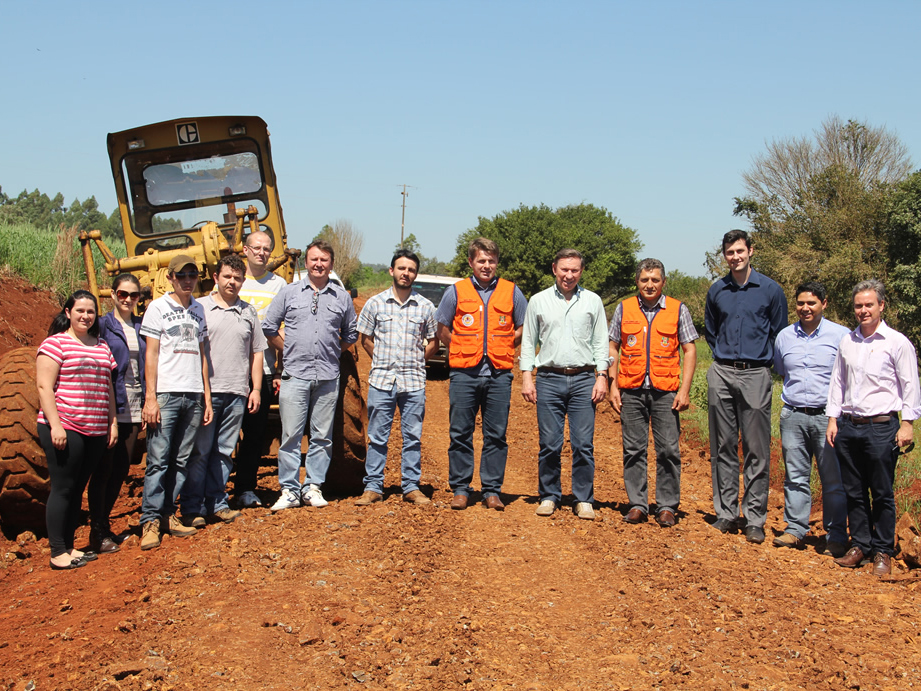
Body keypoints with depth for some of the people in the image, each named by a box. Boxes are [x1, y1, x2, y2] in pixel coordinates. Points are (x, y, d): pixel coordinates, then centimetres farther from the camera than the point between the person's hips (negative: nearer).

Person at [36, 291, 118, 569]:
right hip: (64, 429, -6)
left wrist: (112, 422, 14)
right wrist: (55, 424, -16)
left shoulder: (102, 347, 17)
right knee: (63, 489, -4)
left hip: (95, 431, 6)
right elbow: (44, 387, -9)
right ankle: (58, 552, 2)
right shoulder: (55, 343, -3)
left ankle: (69, 546, 18)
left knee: (78, 489, 10)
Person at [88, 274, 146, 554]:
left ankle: (105, 523, 23)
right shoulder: (103, 325, -4)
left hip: (134, 408, 5)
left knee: (122, 469, 10)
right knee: (103, 469, -1)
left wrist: (147, 404, 9)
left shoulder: (140, 327, 12)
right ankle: (97, 532, 6)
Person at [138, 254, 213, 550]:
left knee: (181, 460, 6)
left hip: (193, 396, 5)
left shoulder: (199, 310, 15)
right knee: (158, 459, -7)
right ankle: (150, 520, -3)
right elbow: (151, 354, -3)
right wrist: (150, 398, -10)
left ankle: (168, 514, 13)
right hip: (166, 394, -5)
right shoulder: (158, 308, 2)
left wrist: (207, 398, 13)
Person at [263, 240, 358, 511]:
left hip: (328, 377, 2)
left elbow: (350, 335, 20)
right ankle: (289, 490, 4)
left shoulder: (342, 297, 10)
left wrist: (331, 352, 12)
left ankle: (313, 487, 14)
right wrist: (289, 351, 8)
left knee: (322, 436, 5)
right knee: (291, 435, -2)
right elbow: (269, 328, 11)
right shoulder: (289, 292, 7)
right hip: (295, 375, -1)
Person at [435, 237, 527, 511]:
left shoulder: (511, 292, 6)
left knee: (496, 435, 3)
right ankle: (460, 489, 11)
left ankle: (492, 490, 11)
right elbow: (443, 330, 13)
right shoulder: (456, 291, 5)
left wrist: (501, 348, 6)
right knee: (460, 434, 2)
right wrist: (463, 352, 6)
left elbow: (524, 328, 14)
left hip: (499, 375, 0)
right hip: (464, 374, 0)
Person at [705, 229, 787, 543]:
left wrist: (761, 362, 7)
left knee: (757, 450, -2)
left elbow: (779, 333, 10)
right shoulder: (716, 291, 10)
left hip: (756, 376, -3)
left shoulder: (770, 290, 1)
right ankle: (726, 513, 13)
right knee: (723, 447, 6)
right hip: (722, 375, 3)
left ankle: (755, 518, 3)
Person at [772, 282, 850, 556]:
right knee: (795, 477, 7)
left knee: (834, 480, 1)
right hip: (793, 416, 3)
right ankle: (795, 530, 15)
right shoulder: (784, 337, 11)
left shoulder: (841, 335, 0)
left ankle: (836, 536, 9)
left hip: (828, 417, -3)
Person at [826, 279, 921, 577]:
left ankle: (883, 552, 11)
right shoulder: (847, 342, 11)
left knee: (882, 494, 1)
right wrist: (833, 419, 11)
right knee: (854, 492, 9)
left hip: (881, 427, -4)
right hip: (848, 426, 5)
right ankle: (860, 545, 20)